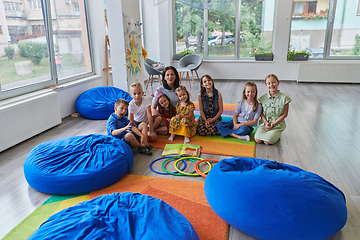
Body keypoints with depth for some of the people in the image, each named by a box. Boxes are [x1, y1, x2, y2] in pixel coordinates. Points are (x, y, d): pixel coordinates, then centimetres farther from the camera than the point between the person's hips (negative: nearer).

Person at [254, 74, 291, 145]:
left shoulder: (284, 98, -7)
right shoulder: (263, 98, 1)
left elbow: (284, 114, -4)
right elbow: (261, 113, 3)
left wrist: (273, 124, -10)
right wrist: (266, 123, -13)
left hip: (277, 124, -2)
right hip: (264, 123, 3)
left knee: (267, 142, -21)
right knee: (257, 140, -18)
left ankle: (276, 135, 12)